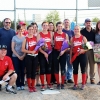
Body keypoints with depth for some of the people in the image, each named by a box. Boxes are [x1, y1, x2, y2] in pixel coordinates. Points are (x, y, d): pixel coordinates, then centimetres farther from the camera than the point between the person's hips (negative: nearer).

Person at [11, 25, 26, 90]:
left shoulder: (25, 37, 4)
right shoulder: (14, 37, 2)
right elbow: (12, 48, -1)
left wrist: (23, 55, -8)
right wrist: (18, 56, -7)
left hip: (23, 57, 1)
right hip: (15, 57, -1)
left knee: (22, 71, 4)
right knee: (17, 71, 0)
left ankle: (22, 84, 13)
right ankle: (18, 85, 7)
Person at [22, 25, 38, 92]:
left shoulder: (36, 38, 7)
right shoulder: (25, 39, -2)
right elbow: (23, 49, -7)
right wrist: (31, 51, -16)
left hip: (35, 56, 3)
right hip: (28, 57, -3)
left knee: (34, 71, 8)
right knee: (29, 71, 0)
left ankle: (33, 86, 17)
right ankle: (30, 86, 10)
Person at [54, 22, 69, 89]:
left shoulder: (65, 35, 5)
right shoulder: (54, 34, 3)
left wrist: (63, 51, -10)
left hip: (63, 53, 0)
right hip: (56, 52, 0)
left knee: (63, 68, 1)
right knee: (56, 68, 4)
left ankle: (62, 83, 11)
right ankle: (58, 83, 13)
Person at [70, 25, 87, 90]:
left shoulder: (83, 38, 0)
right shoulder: (72, 39, 7)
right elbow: (71, 49, 8)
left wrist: (83, 50, -21)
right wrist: (70, 57, 5)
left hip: (82, 55, -2)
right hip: (75, 56, 2)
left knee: (83, 70, 3)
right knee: (75, 70, 5)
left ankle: (83, 84, 12)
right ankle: (75, 84, 15)